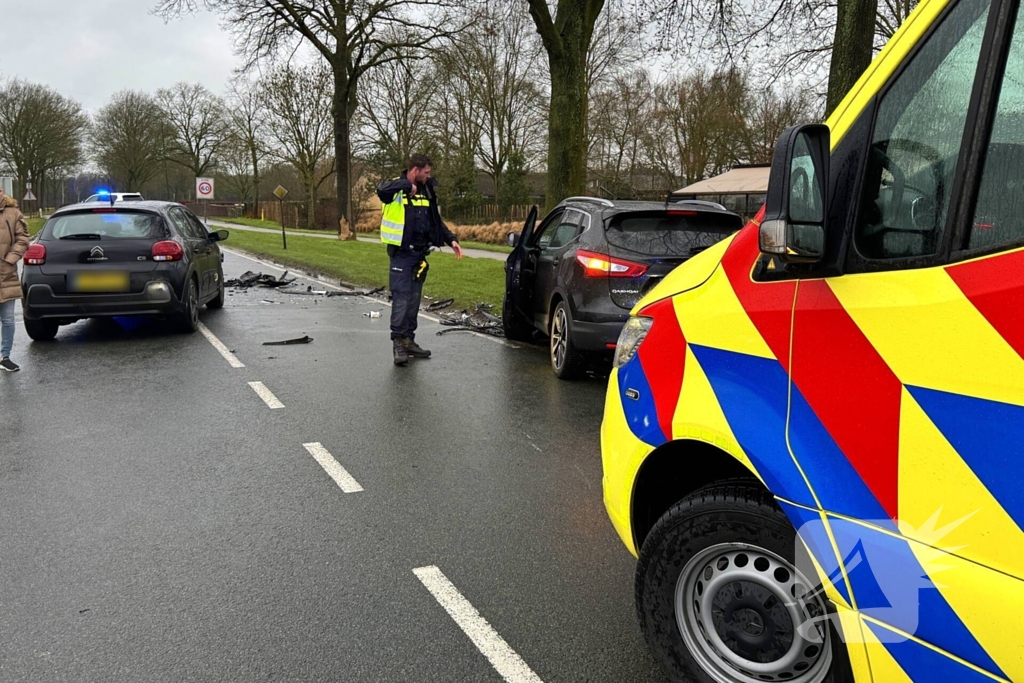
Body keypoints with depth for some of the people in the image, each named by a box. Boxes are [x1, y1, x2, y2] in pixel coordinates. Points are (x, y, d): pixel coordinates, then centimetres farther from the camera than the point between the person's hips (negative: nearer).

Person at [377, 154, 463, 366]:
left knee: (414, 299, 11)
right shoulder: (397, 189, -9)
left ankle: (409, 340, 20)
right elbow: (382, 190, -34)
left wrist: (451, 240, 8)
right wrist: (408, 185, -23)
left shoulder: (426, 191, 12)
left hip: (419, 254, 7)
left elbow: (436, 221, 19)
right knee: (401, 298, -8)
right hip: (401, 254, -7)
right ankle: (398, 343, -2)